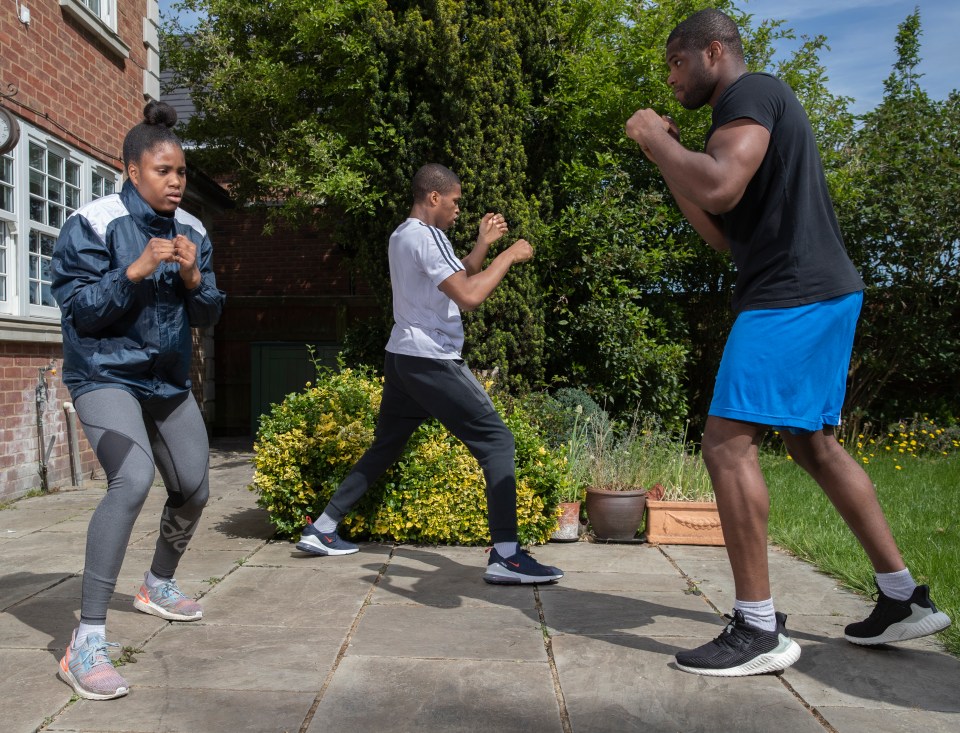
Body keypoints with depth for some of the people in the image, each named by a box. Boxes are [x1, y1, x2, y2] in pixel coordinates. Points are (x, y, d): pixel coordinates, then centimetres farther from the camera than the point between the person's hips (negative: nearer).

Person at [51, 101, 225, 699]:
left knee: (193, 490, 12)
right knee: (133, 479, -28)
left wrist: (193, 279, -17)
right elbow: (78, 309, -14)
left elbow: (208, 315, 4)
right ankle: (88, 639, -23)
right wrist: (136, 269, -26)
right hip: (107, 374, -6)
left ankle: (159, 586, 41)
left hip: (169, 380, 7)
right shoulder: (94, 224, -12)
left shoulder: (192, 231, 3)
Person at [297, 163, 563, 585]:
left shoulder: (402, 235, 17)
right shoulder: (425, 237, -14)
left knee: (384, 448, 17)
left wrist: (483, 244, 14)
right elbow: (468, 297, -22)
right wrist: (508, 257, -11)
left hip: (402, 358, 10)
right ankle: (506, 556, -13)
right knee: (495, 439, -8)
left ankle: (321, 529, 20)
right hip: (432, 361, -10)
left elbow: (456, 279, 24)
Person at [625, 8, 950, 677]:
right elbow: (726, 235, 22)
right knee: (815, 444, 15)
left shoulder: (749, 93, -7)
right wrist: (669, 159, 17)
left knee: (728, 444, -12)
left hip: (794, 296, -11)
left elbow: (718, 189, -26)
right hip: (821, 295, 11)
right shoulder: (758, 106, 24)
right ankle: (904, 599, 22)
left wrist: (654, 138, -10)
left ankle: (759, 629, -8)